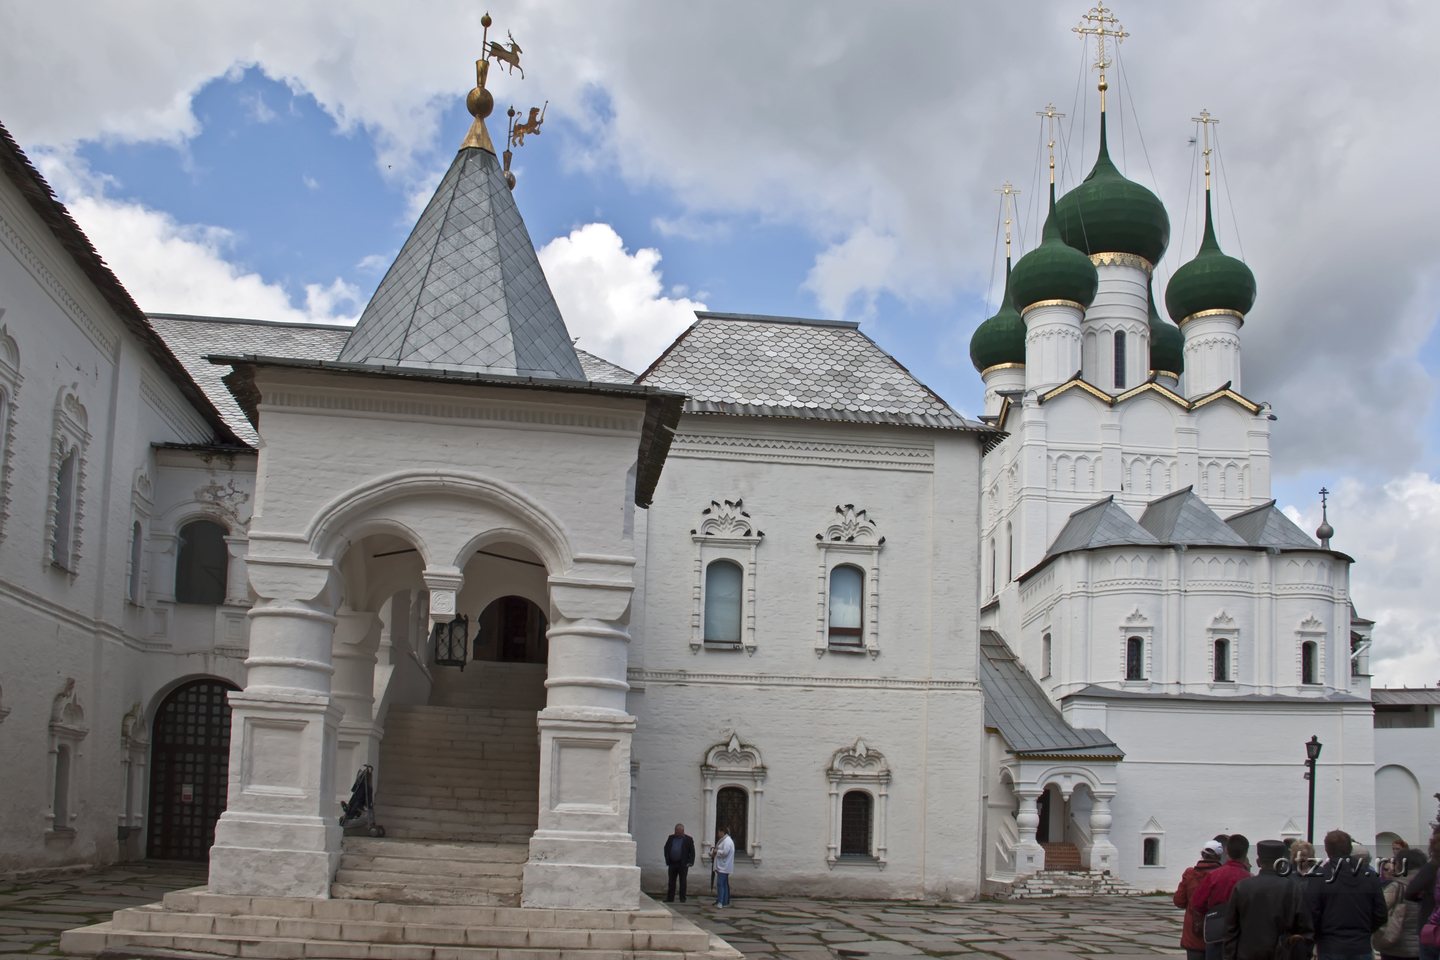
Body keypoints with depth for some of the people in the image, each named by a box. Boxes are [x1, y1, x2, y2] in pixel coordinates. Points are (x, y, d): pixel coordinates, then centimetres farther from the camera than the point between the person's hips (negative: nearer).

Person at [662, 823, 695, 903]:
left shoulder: (688, 839, -2)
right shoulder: (671, 838, 9)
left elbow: (692, 851, -2)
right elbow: (666, 848, 14)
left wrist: (690, 862, -11)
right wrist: (667, 860, 4)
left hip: (683, 864, -4)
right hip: (672, 863, 4)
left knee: (682, 881, 3)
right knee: (671, 881, 7)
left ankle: (682, 898, 9)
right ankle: (670, 898, 12)